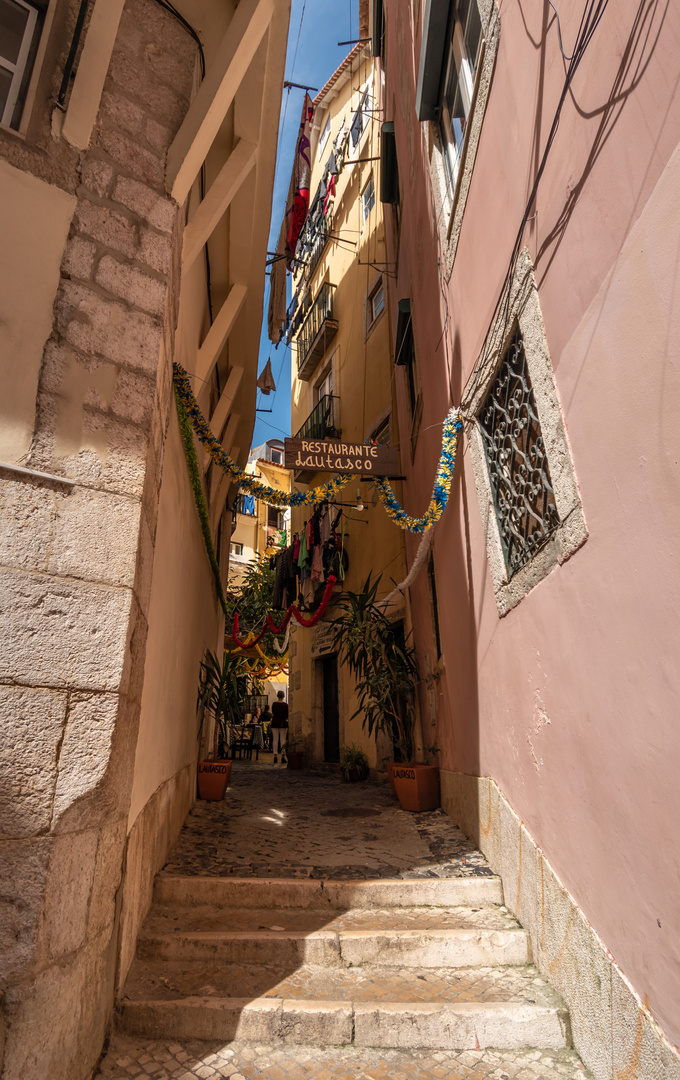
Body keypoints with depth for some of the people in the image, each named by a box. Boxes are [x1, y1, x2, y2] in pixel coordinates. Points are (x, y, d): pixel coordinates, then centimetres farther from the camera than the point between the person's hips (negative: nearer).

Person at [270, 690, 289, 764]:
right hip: (282, 723, -2)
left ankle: (275, 755, 7)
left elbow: (272, 714, 11)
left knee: (275, 739, 6)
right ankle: (283, 755, -1)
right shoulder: (285, 705, -6)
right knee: (283, 740, 2)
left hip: (275, 722, 2)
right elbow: (288, 715, -2)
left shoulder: (274, 704, 1)